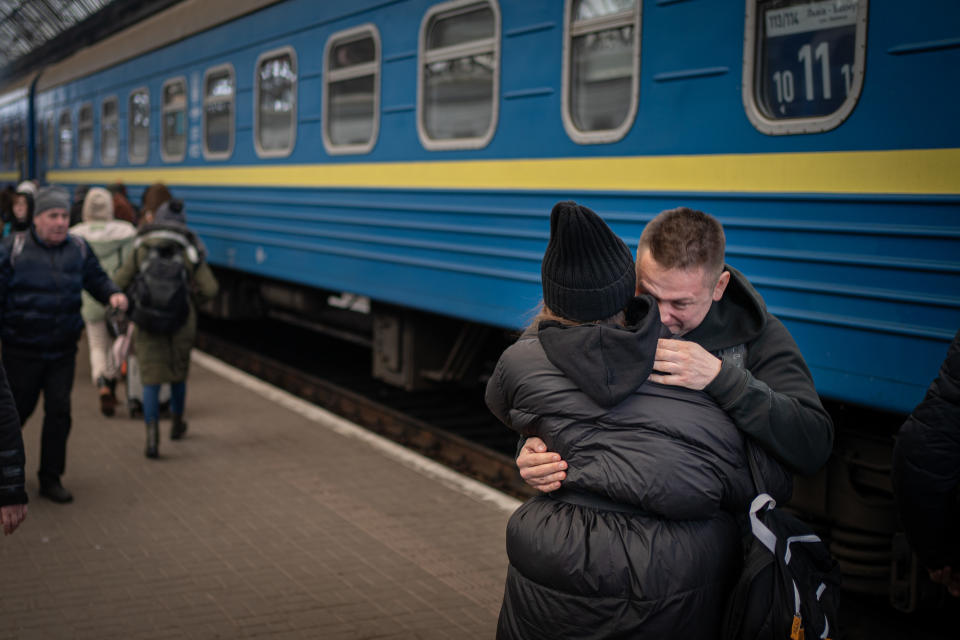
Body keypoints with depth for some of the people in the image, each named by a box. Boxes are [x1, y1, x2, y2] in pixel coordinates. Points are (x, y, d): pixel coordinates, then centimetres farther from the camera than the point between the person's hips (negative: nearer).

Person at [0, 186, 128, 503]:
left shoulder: (78, 249, 4)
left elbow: (96, 279, 15)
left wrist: (113, 294, -7)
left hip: (63, 350, 3)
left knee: (59, 411, 0)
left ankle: (51, 479, 13)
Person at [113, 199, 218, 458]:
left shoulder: (141, 249, 3)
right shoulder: (190, 250, 2)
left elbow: (117, 284, 2)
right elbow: (209, 288, -4)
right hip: (181, 321, 1)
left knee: (152, 379, -1)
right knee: (178, 373, 21)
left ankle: (152, 434, -20)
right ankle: (177, 424, 40)